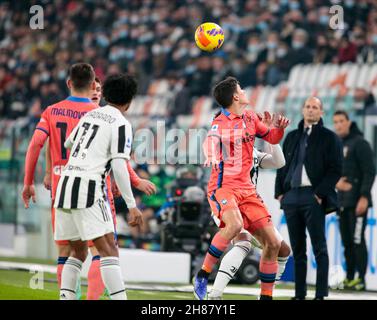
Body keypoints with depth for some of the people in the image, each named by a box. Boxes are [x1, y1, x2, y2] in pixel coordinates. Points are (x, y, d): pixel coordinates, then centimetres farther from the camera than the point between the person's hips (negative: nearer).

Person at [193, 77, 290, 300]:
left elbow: (272, 138, 25)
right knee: (235, 225, -36)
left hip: (247, 189, 7)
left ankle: (266, 296, 14)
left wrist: (279, 128, 2)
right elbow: (211, 140, -32)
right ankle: (203, 275, -20)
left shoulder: (250, 118, 10)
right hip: (223, 187, -7)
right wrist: (212, 157, -54)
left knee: (273, 243, 0)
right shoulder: (221, 122, -10)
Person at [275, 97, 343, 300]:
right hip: (290, 197, 5)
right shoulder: (292, 137, 18)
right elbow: (282, 166, 20)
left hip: (313, 197, -5)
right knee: (297, 249, 7)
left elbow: (335, 170, -5)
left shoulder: (329, 138, 2)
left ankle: (321, 294, -7)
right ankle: (300, 294, 11)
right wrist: (279, 192, 7)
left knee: (319, 247, -6)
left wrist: (320, 194, -13)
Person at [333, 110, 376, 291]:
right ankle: (349, 278, 14)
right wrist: (336, 181, -2)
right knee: (346, 242, 9)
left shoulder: (359, 143, -6)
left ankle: (360, 279, -8)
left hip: (357, 202, -7)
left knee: (357, 240, -10)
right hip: (342, 202, 7)